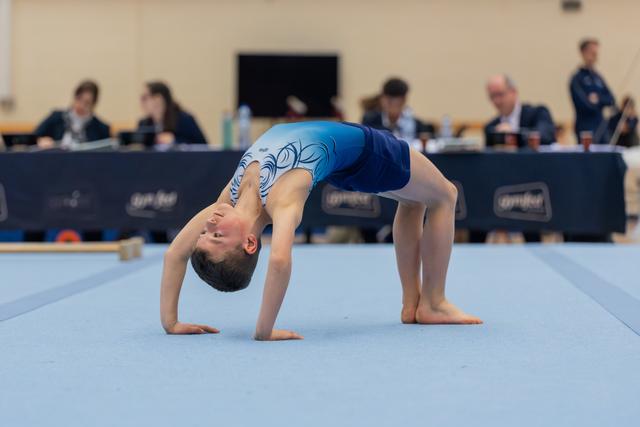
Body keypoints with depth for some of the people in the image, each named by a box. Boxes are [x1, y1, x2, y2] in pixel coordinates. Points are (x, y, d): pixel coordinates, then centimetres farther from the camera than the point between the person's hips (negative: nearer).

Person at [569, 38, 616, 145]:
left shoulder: (598, 77, 13)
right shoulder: (577, 78, -7)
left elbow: (611, 100, 8)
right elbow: (585, 105, -16)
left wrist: (598, 99, -11)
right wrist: (603, 102, -1)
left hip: (602, 127, 7)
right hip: (586, 128, -7)